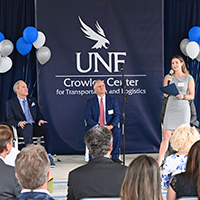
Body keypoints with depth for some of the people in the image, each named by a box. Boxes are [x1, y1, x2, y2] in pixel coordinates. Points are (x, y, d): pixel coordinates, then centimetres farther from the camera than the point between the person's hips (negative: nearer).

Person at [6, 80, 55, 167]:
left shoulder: (33, 100, 22)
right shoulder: (10, 103, 10)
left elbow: (39, 114, 16)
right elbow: (10, 120, 2)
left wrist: (40, 120, -9)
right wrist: (19, 123, -20)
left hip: (35, 127, 4)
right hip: (22, 128, -4)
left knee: (46, 126, -30)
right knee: (28, 126, -40)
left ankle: (49, 156, -34)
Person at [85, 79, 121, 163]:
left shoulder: (113, 100, 9)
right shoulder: (90, 102, 6)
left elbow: (117, 115, 1)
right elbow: (88, 118, -3)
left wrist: (111, 126, -18)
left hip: (109, 127, 1)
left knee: (117, 131, -31)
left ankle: (115, 156, -22)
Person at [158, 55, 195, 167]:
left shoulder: (188, 78, 3)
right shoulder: (168, 77, 9)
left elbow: (192, 96, 3)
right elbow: (165, 94, 2)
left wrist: (183, 96, -16)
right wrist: (168, 82, -12)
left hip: (183, 109, -1)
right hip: (171, 108, 1)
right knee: (166, 136, -4)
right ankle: (159, 161, -2)